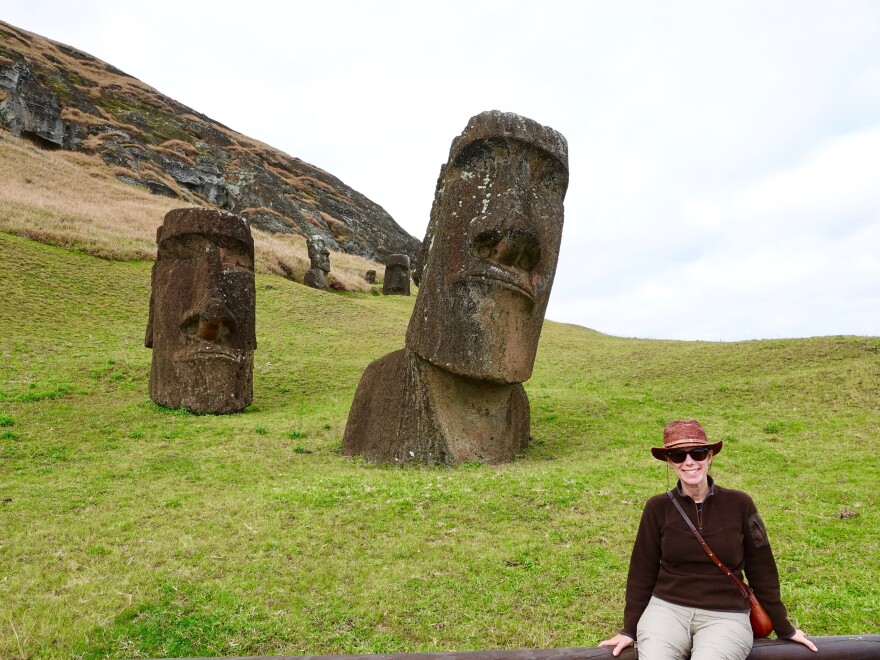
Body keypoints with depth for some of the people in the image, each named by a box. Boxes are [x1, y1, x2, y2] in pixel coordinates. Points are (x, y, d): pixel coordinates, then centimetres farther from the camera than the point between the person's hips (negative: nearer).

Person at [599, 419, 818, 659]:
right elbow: (642, 572, 6)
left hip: (726, 615, 0)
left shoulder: (739, 504, -1)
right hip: (667, 609, 0)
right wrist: (630, 628, 6)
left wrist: (783, 627, 13)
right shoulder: (658, 508, -1)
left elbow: (761, 569, 8)